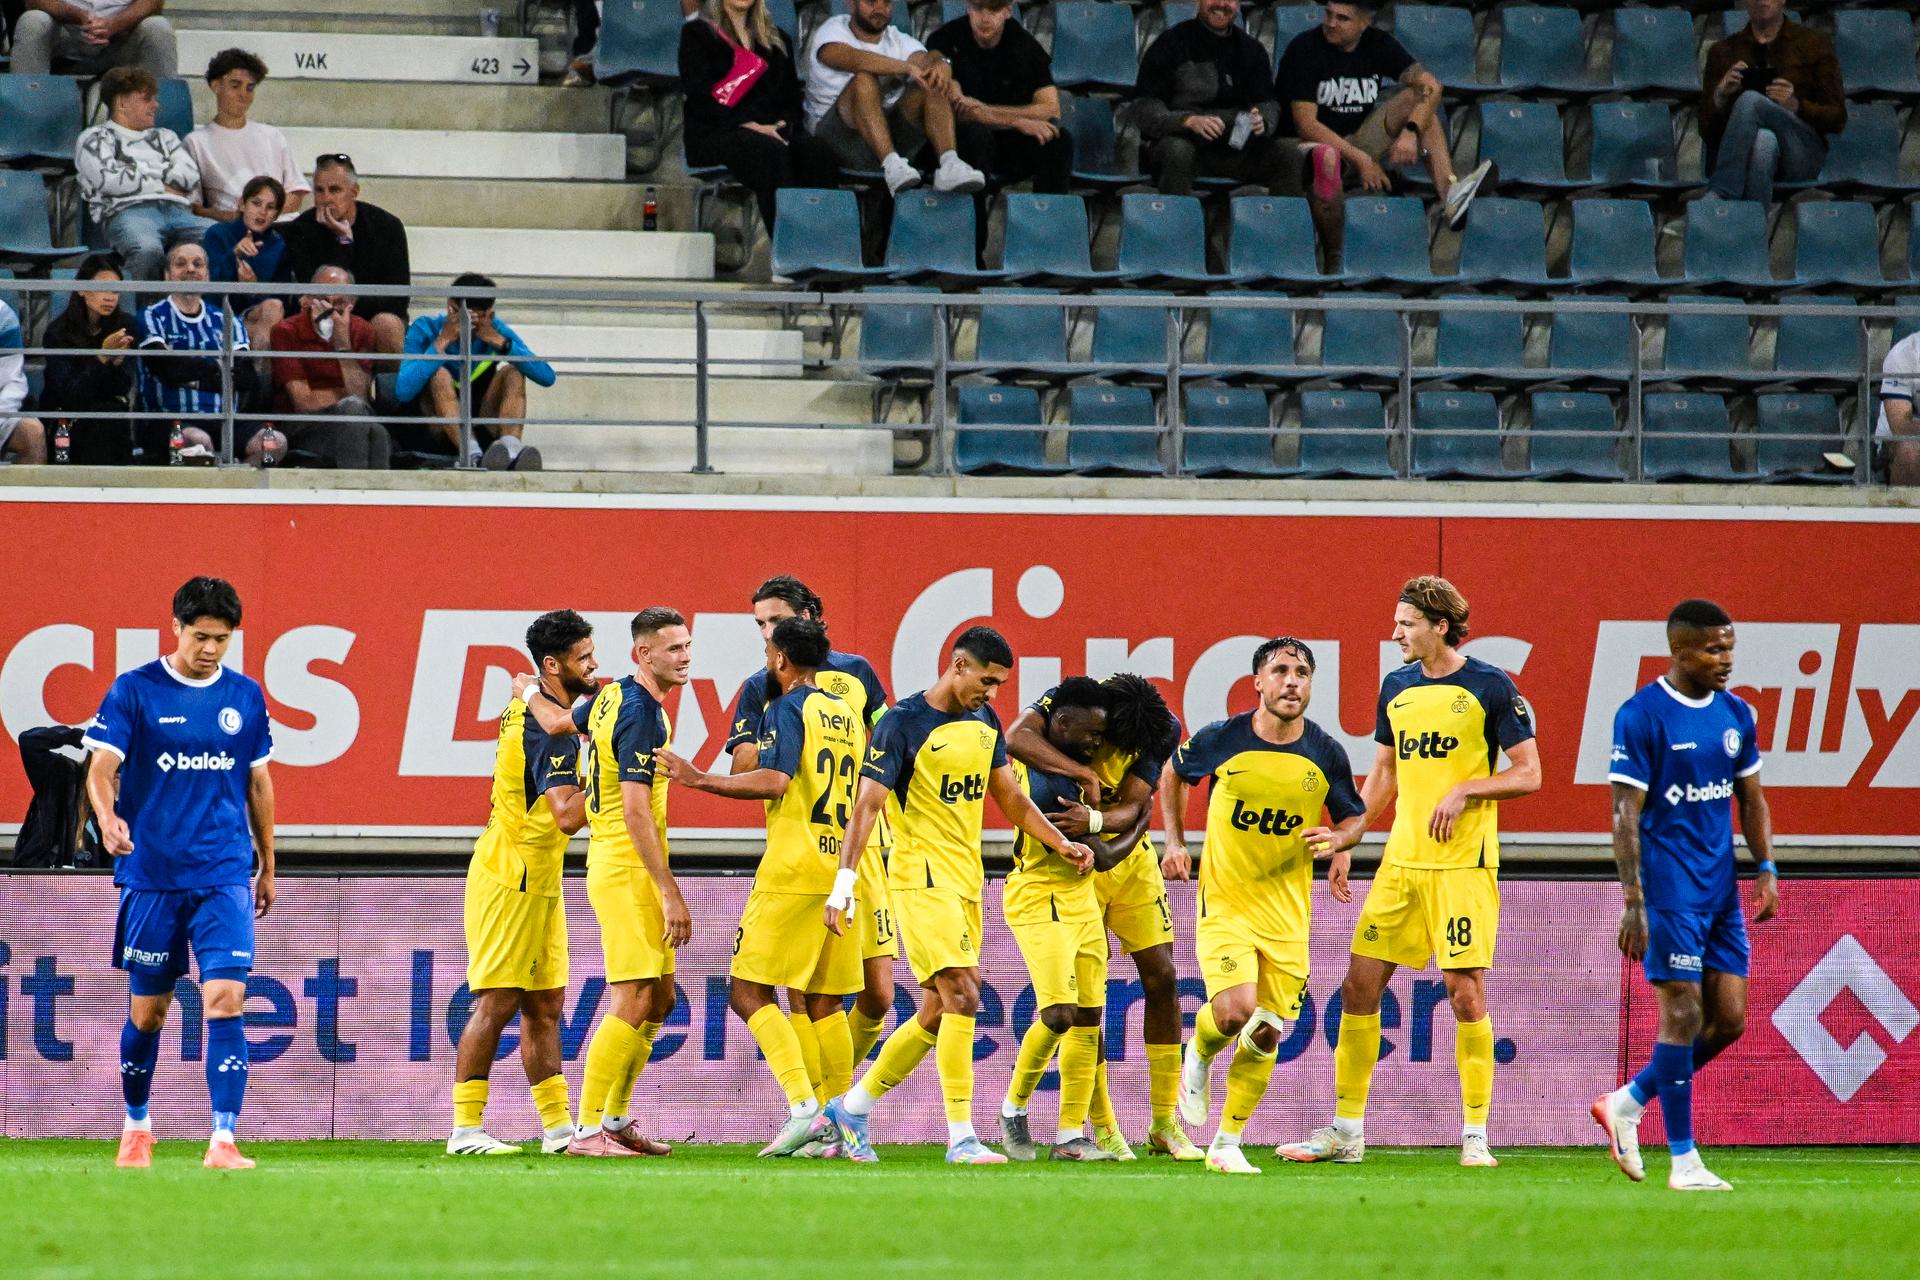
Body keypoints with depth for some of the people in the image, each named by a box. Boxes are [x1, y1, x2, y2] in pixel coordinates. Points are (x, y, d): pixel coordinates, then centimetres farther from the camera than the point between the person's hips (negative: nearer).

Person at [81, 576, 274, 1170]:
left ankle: (223, 1139, -16)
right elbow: (101, 768, -10)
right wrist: (108, 819, -31)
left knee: (225, 1001, -12)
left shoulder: (245, 697, 7)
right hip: (151, 874, -1)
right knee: (147, 1011, 8)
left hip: (224, 876, 1)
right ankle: (136, 1127, 29)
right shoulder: (135, 691, -3)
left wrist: (267, 868, 20)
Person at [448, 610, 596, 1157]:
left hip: (537, 882, 10)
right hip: (512, 879, -10)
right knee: (498, 1003, -8)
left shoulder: (528, 707, 8)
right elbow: (567, 816, -31)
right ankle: (466, 1129, -7)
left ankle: (559, 1126, 10)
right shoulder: (550, 729, -21)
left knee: (545, 1005, 9)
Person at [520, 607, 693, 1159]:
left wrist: (532, 693, 47)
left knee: (659, 999, 15)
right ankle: (589, 1129, -13)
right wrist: (670, 893, -22)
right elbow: (636, 812, -23)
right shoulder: (640, 715, -18)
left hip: (621, 867, 10)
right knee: (632, 1004, -12)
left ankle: (616, 1119, 22)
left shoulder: (614, 696, 9)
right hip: (626, 871, -10)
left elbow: (558, 721, 24)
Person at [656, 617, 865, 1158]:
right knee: (823, 1004, 12)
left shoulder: (787, 710, -8)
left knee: (749, 992, -6)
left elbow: (773, 780, -21)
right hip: (842, 869, 8)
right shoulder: (847, 717, 16)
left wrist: (701, 779, -14)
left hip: (793, 871, -8)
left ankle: (803, 1105, -20)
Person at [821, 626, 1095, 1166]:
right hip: (923, 878, -8)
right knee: (962, 996, -17)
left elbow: (1010, 797, 21)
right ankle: (961, 1138, -16)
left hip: (967, 880, 8)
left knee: (938, 1014, 9)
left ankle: (853, 1106, 23)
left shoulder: (985, 721, 12)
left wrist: (1061, 843, 11)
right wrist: (844, 881, -20)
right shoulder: (903, 724, -11)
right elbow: (868, 804, -13)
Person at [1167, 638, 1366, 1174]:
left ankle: (1227, 1144, 15)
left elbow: (1354, 816, 11)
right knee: (1235, 1010, -21)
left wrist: (1339, 839, -11)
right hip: (1224, 901, -2)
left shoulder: (1326, 754, -4)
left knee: (1266, 1033, 1)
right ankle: (1199, 1057, 15)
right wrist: (1175, 838, 8)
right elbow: (1175, 773, 13)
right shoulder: (1220, 740, -8)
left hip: (1288, 909, 2)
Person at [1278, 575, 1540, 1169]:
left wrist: (1465, 790, -17)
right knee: (1360, 984, 2)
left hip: (1464, 864, -6)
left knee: (1465, 991, -8)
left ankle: (1475, 1135, 2)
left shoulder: (1490, 687, -6)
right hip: (1401, 860, 6)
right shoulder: (1397, 687, 12)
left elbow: (1528, 774, -5)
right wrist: (1350, 831, 9)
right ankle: (1345, 1131, 10)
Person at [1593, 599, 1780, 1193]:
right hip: (1668, 886, -7)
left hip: (1721, 886, 7)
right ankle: (1683, 1161, -3)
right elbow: (1626, 812, -12)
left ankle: (1627, 1103, 20)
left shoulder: (1735, 714, 10)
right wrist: (1632, 901, -17)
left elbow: (1751, 798, 19)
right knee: (1684, 1012, -9)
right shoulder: (1640, 716, -10)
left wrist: (1766, 868, 7)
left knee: (1730, 1019, 3)